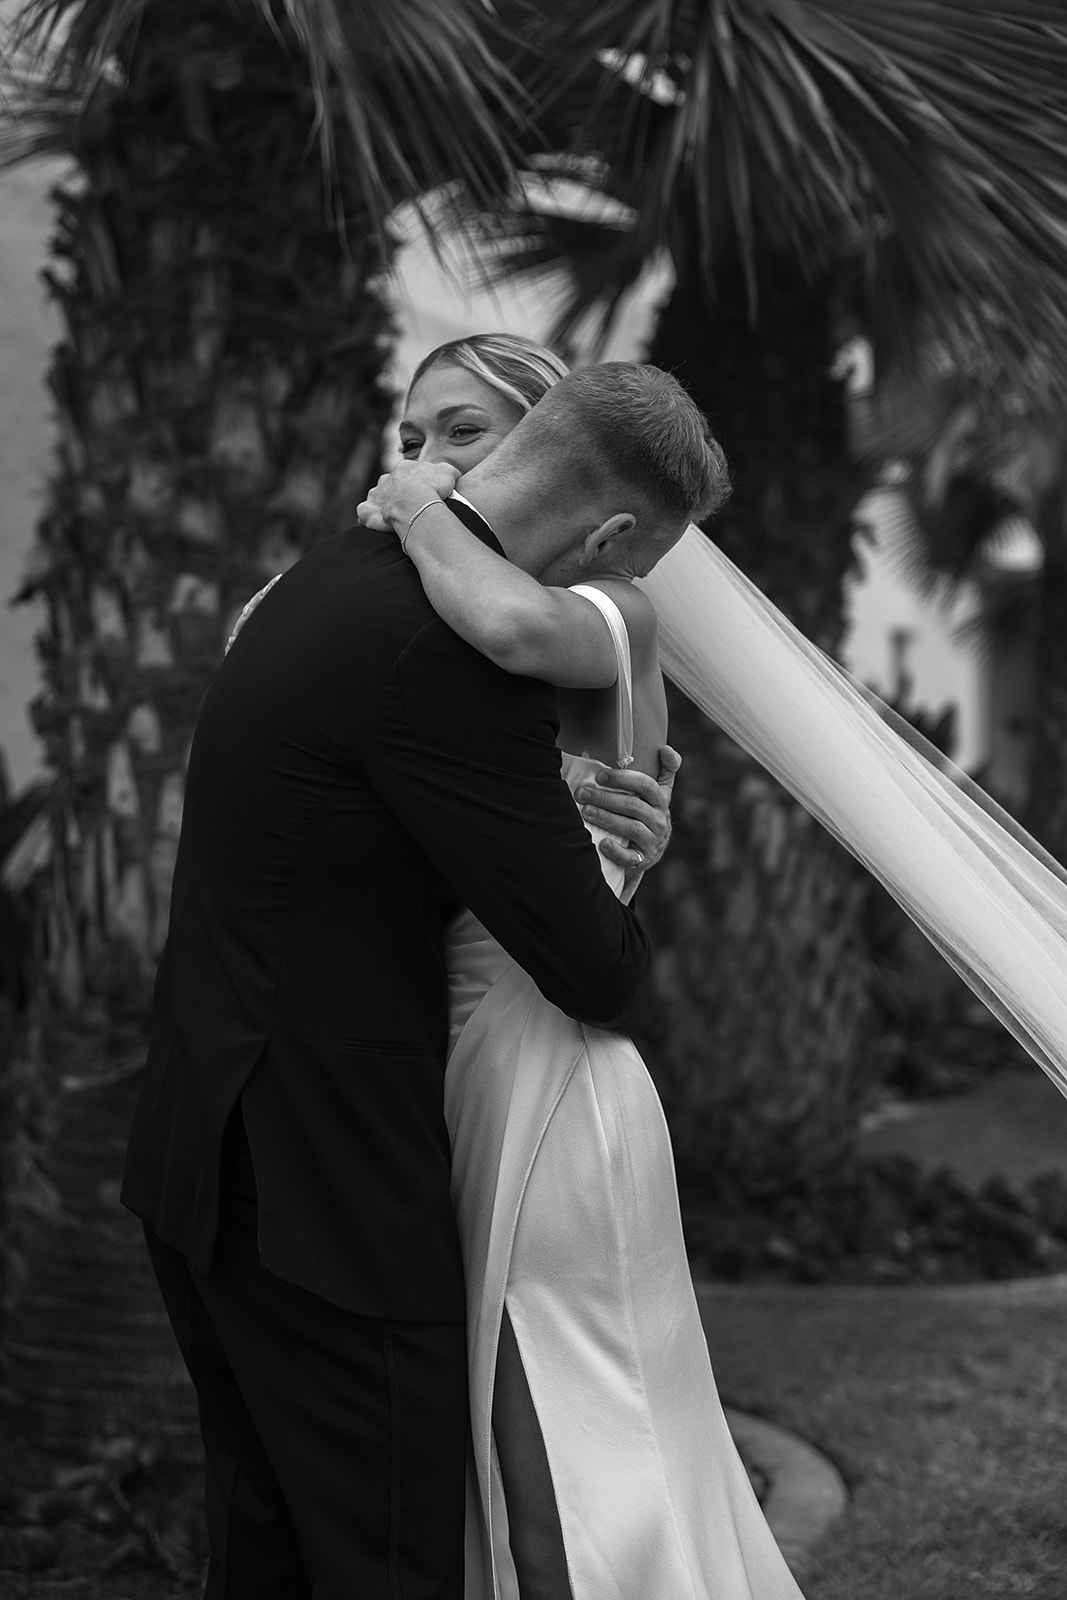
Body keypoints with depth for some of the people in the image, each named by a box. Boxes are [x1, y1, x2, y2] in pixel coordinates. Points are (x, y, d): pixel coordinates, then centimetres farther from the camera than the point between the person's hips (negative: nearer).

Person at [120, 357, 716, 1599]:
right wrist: (621, 939, 7)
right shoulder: (448, 648, -23)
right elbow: (590, 974, -18)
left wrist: (575, 826, 4)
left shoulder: (333, 571, 7)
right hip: (319, 1199, -10)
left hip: (203, 1167, 10)